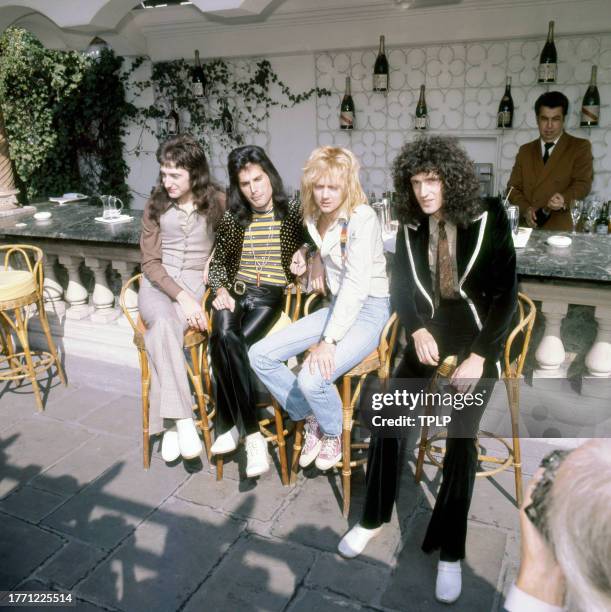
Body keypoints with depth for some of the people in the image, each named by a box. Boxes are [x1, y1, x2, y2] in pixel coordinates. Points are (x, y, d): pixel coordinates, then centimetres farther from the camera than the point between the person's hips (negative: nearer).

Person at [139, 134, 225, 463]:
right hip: (157, 283, 1)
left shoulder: (217, 202, -2)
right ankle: (182, 419, -31)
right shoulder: (155, 205, 2)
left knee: (160, 335, -32)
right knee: (164, 324, -34)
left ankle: (167, 421, -23)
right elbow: (150, 262, -2)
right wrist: (181, 296, -16)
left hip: (196, 283, -1)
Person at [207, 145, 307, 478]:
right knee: (224, 337, -31)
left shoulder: (292, 214, 2)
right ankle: (252, 435, -22)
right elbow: (218, 261, 17)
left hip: (272, 296, -2)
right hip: (236, 292, 3)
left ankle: (230, 424, -14)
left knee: (225, 345, -29)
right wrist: (220, 290, 0)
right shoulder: (232, 217, 10)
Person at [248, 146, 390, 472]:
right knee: (259, 356, -7)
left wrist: (329, 341, -28)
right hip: (337, 306, 7)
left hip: (368, 311, -7)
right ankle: (311, 419, 12)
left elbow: (357, 285, -23)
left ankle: (332, 433, 6)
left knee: (312, 378, -29)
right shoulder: (316, 218, 6)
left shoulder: (362, 217, -17)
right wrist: (302, 261, 2)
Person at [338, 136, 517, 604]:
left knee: (461, 437, -15)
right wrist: (417, 330, -14)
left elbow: (506, 293, -10)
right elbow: (400, 285, 4)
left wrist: (479, 356, -16)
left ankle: (450, 553, 4)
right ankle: (374, 518, 11)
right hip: (431, 333, 3)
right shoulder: (411, 225, 1)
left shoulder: (488, 219, -10)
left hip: (480, 338, -3)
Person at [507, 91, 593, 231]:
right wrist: (525, 209, -8)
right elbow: (513, 187, 11)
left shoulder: (580, 146, 7)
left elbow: (583, 183, -4)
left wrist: (564, 200, -25)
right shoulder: (525, 150, 17)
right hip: (528, 227, 3)